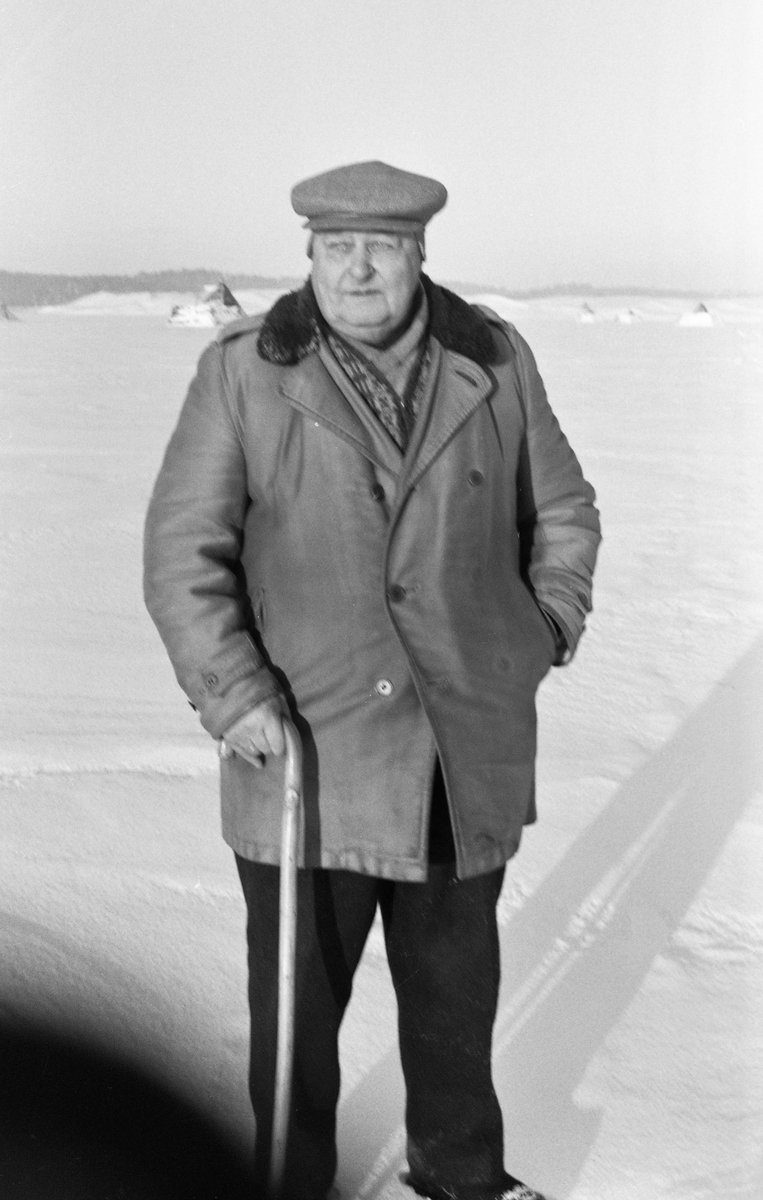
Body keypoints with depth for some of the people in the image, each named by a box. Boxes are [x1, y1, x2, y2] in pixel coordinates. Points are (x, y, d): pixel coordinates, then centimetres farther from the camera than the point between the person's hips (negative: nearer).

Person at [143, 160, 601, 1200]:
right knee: (297, 997, 9)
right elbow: (183, 553, -4)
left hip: (468, 752, 3)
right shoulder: (243, 371, -5)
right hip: (306, 751, -2)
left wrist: (547, 633, 7)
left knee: (457, 985, 19)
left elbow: (563, 511, 16)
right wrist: (232, 694, -12)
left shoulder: (494, 361, 4)